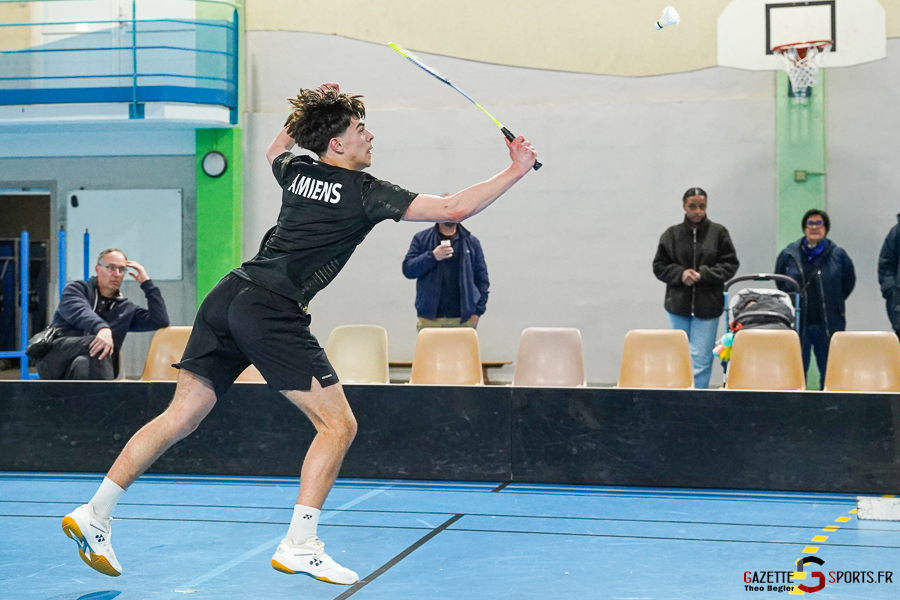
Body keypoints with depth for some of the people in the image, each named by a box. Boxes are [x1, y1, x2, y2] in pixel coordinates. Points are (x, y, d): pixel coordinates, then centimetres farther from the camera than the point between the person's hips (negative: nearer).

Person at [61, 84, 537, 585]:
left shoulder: (297, 171, 16)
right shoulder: (364, 192, -3)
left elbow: (275, 151, 45)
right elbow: (453, 209, -8)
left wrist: (305, 115, 41)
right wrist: (517, 169, -2)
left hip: (228, 298, 8)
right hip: (272, 314, -8)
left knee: (181, 418, 12)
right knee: (338, 425, -1)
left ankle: (94, 514, 13)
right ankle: (299, 547, -5)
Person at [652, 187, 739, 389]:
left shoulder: (718, 233, 0)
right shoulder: (672, 234, 3)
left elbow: (730, 265, 0)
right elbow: (659, 267, 6)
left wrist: (703, 274, -12)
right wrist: (680, 274, -11)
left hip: (708, 306, -2)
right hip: (678, 305, 2)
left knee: (700, 359, -5)